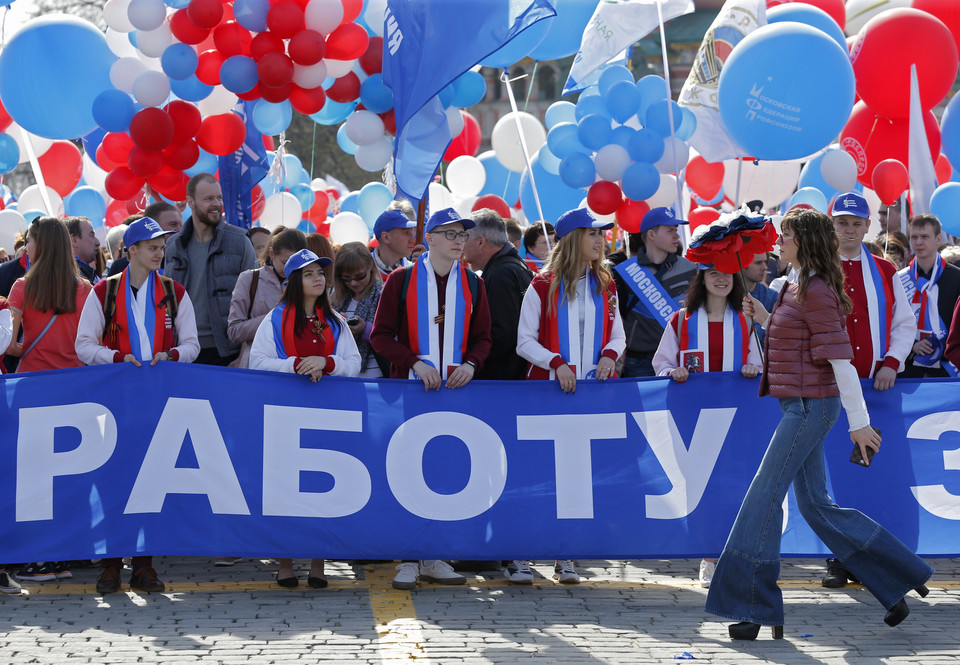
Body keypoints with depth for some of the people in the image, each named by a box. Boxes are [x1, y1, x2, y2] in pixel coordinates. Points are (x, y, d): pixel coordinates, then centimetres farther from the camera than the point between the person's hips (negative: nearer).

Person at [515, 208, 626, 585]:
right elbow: (524, 341, -2)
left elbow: (617, 334, 15)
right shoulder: (542, 287, -1)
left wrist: (610, 354, -7)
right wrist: (556, 363, -17)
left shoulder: (605, 286, 12)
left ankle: (565, 557, 10)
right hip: (548, 387, -4)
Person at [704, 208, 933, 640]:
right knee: (815, 504, 12)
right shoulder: (800, 288, 14)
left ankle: (754, 609, -3)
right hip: (800, 407, 10)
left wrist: (858, 422, -20)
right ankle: (896, 581, 19)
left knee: (764, 496, -8)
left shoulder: (816, 291, -15)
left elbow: (840, 357, -18)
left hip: (811, 406, -10)